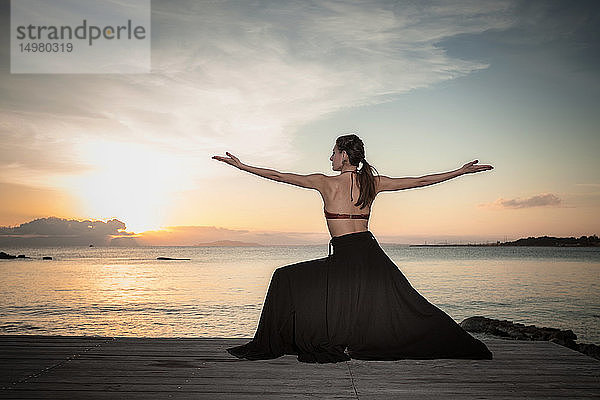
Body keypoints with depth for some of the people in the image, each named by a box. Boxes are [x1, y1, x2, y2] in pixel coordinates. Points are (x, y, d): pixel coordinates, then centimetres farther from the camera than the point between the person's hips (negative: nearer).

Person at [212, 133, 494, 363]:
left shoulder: (326, 183, -4)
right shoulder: (373, 182, 5)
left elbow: (278, 176, 1)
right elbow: (420, 181, 10)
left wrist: (241, 165, 10)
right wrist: (461, 171, 20)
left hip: (344, 259, -4)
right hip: (373, 256, 4)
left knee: (286, 279, 10)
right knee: (406, 307, 12)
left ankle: (268, 346, 13)